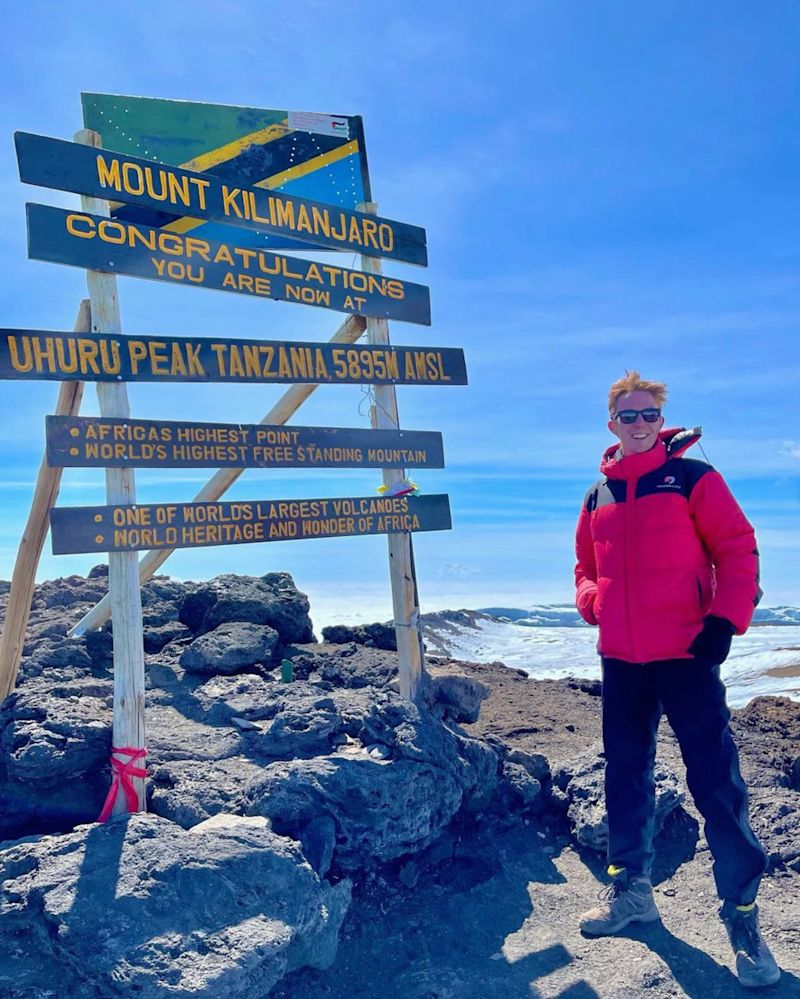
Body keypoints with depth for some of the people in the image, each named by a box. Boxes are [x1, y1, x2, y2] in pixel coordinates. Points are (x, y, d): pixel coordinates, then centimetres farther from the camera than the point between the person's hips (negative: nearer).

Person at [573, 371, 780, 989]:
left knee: (715, 781, -2)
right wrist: (591, 602, 1)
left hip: (686, 655, -5)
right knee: (626, 774, 13)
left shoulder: (693, 478, -2)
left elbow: (738, 551, -4)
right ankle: (631, 889, 29)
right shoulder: (598, 497, 12)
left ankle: (742, 913, 14)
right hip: (620, 659, 5)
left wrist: (726, 620, -13)